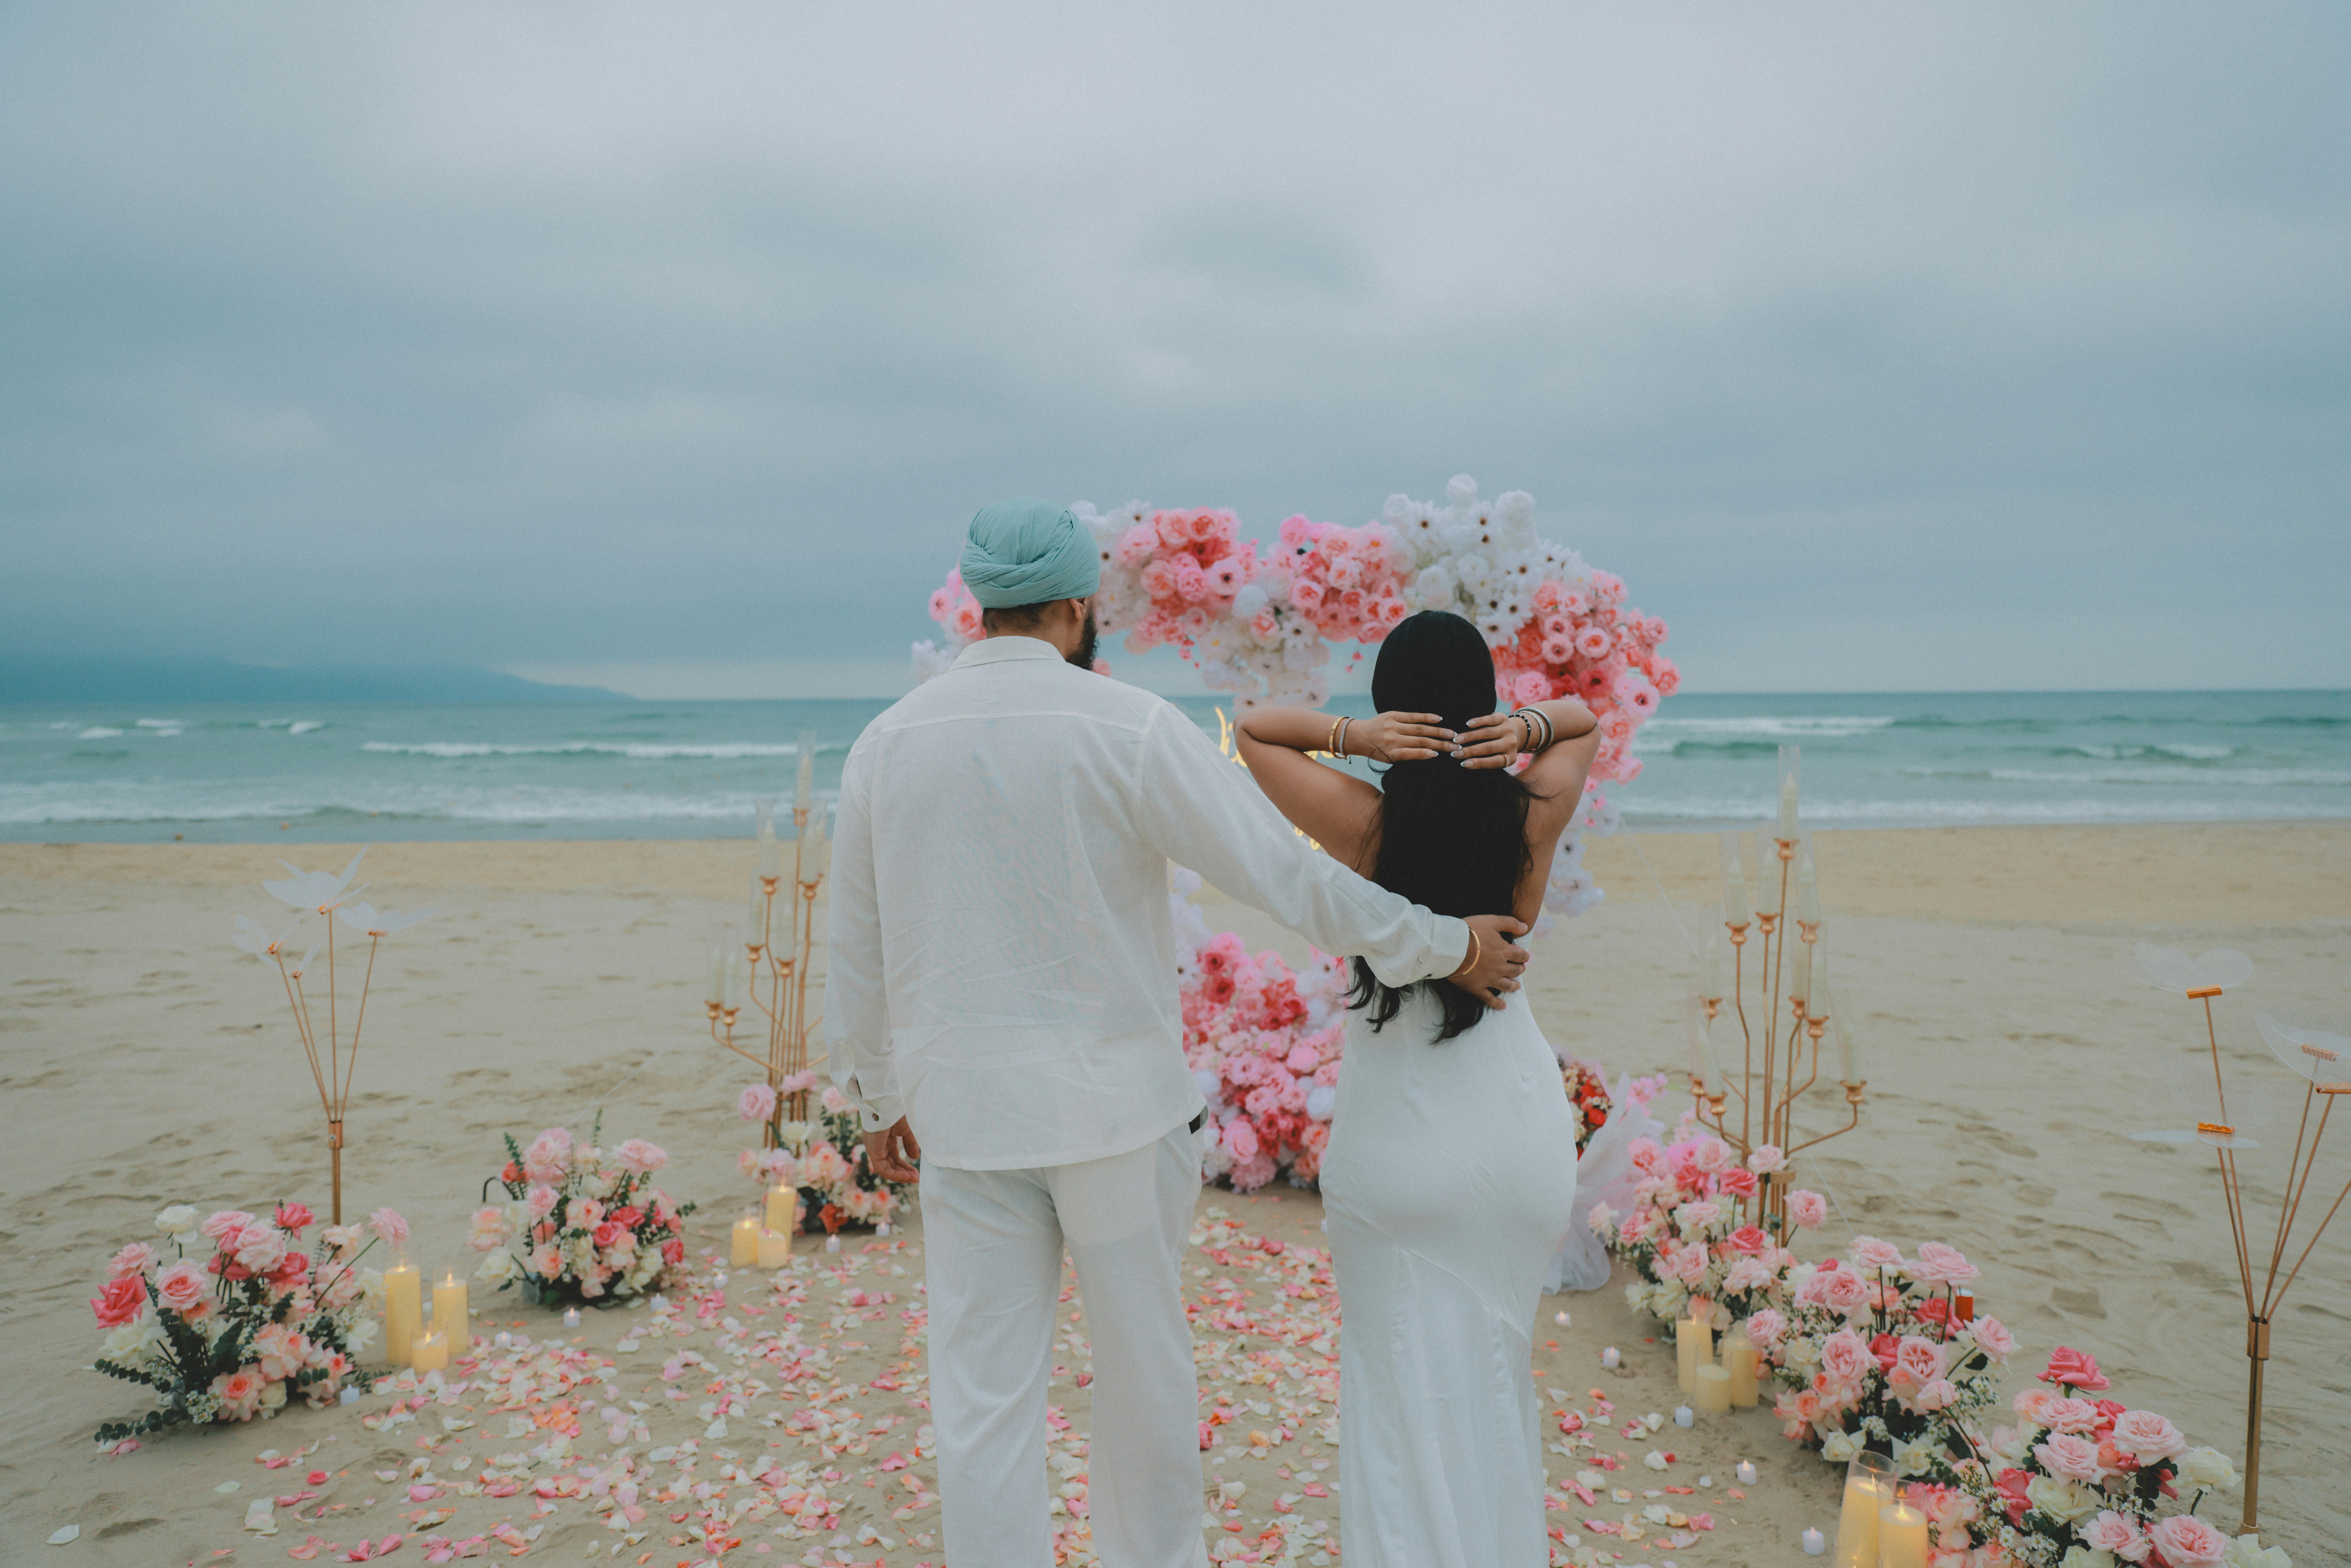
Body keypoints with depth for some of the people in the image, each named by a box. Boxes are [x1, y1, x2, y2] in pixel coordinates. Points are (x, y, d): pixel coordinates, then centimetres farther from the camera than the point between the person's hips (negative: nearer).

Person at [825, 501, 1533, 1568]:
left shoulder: (887, 741, 1)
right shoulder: (1129, 727, -11)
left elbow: (857, 949, 8)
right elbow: (1286, 875, -12)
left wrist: (878, 1098, 21)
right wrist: (1448, 947, -1)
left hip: (963, 1110, 3)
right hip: (1114, 1101, -2)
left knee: (983, 1399, 10)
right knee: (1143, 1369, 18)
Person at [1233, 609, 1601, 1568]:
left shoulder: (1362, 822, -13)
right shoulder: (1532, 816, -7)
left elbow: (1252, 728, 1)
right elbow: (1587, 722, 13)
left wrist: (1353, 734, -15)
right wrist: (1529, 728, -8)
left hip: (1395, 1127, -3)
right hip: (1519, 1121, 3)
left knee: (1403, 1384, 11)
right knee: (1496, 1377, 22)